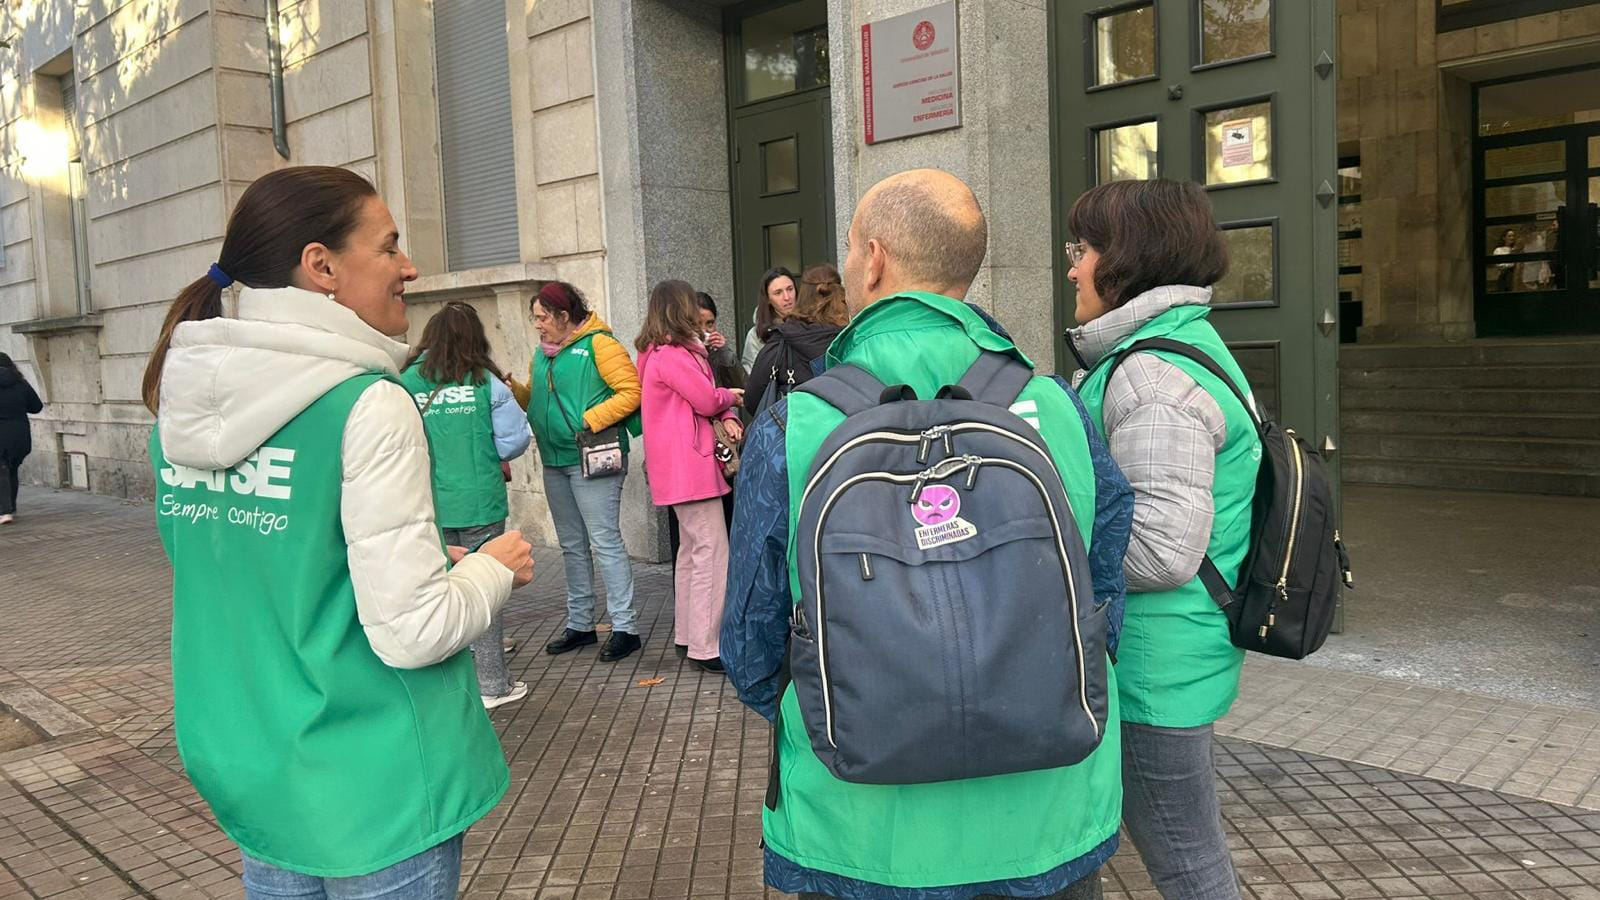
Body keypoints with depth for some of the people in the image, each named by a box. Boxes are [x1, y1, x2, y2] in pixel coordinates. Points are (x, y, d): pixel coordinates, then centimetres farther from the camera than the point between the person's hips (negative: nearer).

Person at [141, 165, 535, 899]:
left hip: (241, 766, 7)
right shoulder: (366, 406, -21)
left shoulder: (184, 398, 2)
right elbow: (412, 633, -23)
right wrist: (494, 569, -5)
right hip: (370, 785, -7)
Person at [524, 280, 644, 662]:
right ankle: (580, 624, 26)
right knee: (572, 546, 15)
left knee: (605, 542, -6)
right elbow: (534, 398, 16)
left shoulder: (599, 344, -10)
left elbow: (631, 392, -16)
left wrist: (589, 420, -21)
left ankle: (625, 627, 2)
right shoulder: (543, 353, 13)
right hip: (554, 462, 8)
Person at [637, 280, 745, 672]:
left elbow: (704, 398, 14)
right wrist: (731, 397, 6)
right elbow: (708, 400, -14)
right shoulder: (672, 356, -16)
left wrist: (727, 416, -5)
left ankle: (688, 633, 28)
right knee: (712, 552, -9)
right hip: (689, 466, -11)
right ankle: (706, 647, -5)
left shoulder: (670, 353, 17)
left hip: (681, 467, 11)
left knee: (692, 549, 18)